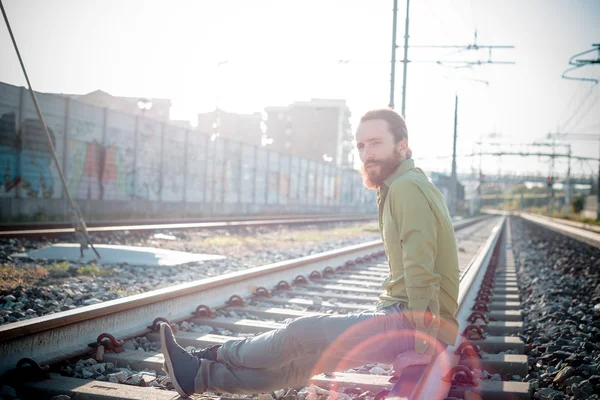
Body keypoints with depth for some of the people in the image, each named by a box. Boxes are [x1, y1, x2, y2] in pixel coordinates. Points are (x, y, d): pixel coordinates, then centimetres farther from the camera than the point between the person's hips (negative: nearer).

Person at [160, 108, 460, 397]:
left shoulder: (407, 187, -15)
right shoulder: (403, 187, 17)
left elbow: (420, 273, -22)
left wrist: (423, 343, -21)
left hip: (412, 323, -9)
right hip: (402, 314, 9)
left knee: (303, 333, -4)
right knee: (302, 357, 8)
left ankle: (212, 356, 15)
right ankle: (201, 375, 13)